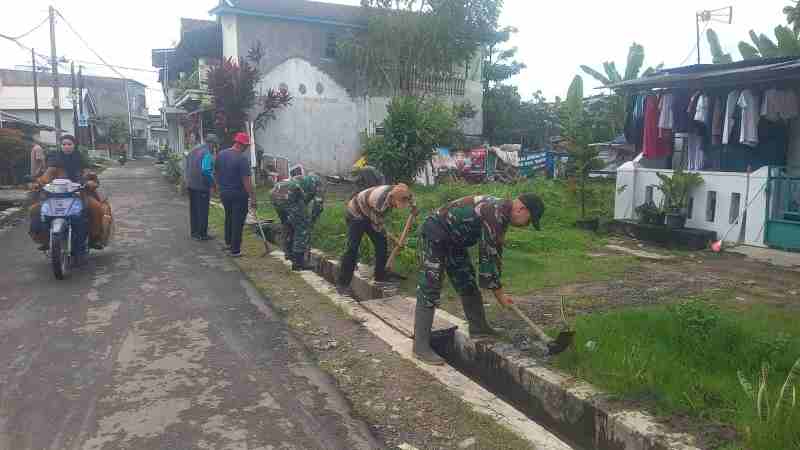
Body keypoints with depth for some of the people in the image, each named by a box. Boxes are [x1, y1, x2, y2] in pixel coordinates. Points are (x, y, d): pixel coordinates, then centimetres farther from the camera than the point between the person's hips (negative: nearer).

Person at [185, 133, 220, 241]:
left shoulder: (193, 150, 13)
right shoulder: (207, 154, -16)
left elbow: (187, 168, 19)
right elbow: (206, 171, -25)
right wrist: (211, 185, -15)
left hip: (191, 185, 9)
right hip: (202, 186, -9)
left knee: (193, 209, 15)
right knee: (203, 210, 0)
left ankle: (194, 232, 23)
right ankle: (202, 234, 5)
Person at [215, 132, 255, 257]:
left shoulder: (220, 154, 3)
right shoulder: (242, 158, -19)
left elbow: (215, 173, 12)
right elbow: (246, 181, -22)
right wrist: (252, 198, -18)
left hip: (224, 193, 7)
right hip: (239, 194, -7)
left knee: (228, 218, 24)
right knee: (238, 221, 2)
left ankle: (228, 243, 36)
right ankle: (235, 250, 7)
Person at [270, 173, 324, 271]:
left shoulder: (302, 179, 40)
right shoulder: (317, 181, 21)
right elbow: (318, 203, 9)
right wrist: (312, 220, 21)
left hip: (275, 194, 8)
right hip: (288, 197, -8)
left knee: (288, 224, 29)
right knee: (303, 228, 3)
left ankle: (289, 253, 44)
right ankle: (298, 262, 3)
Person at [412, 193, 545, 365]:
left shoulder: (501, 212, 6)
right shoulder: (495, 215, -25)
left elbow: (495, 251, 14)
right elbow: (487, 257, -22)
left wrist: (496, 285, 14)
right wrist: (499, 293, -12)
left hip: (453, 239, 11)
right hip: (435, 233, -11)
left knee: (468, 284, 14)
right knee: (429, 291, -12)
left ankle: (478, 328, 26)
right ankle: (421, 346, -10)